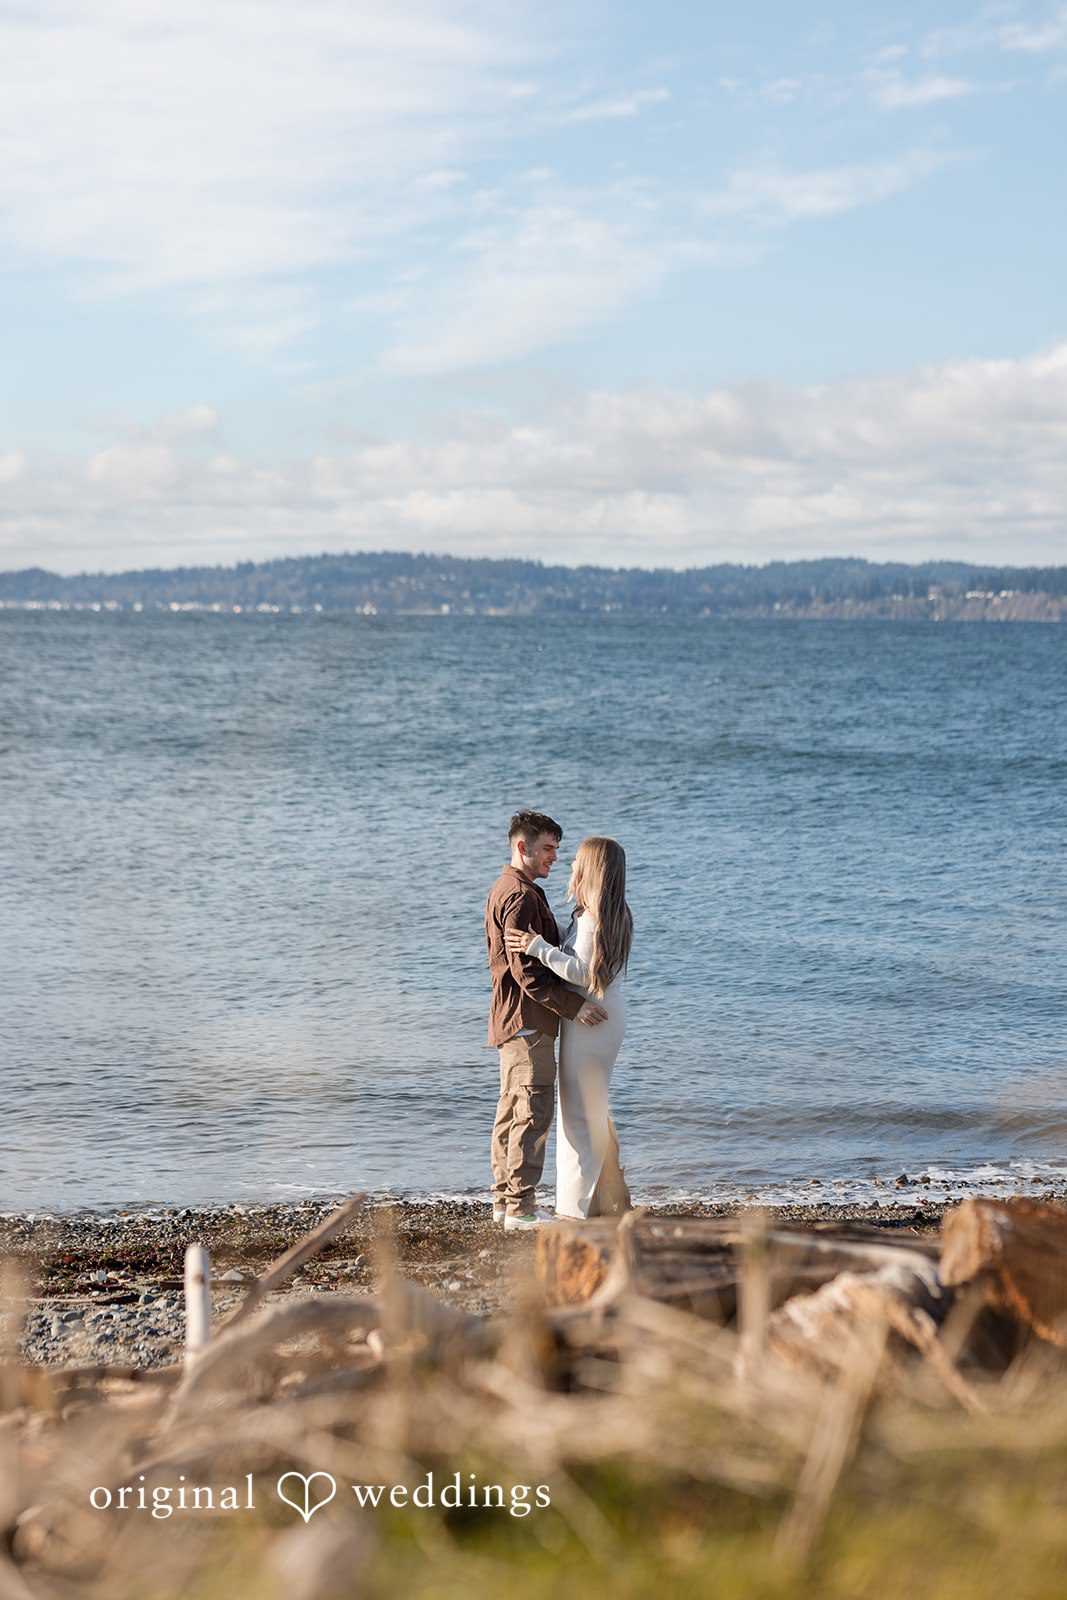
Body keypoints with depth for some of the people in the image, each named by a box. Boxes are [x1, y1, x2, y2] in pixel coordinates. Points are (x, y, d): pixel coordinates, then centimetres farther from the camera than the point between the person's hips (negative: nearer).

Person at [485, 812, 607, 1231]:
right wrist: (573, 1005, -19)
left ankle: (504, 1201, 18)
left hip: (511, 1020, 11)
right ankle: (520, 1208, -11)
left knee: (511, 1111, 13)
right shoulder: (521, 896, -15)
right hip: (528, 1021, -11)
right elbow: (527, 970, -21)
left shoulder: (503, 891, 20)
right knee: (533, 1112, -11)